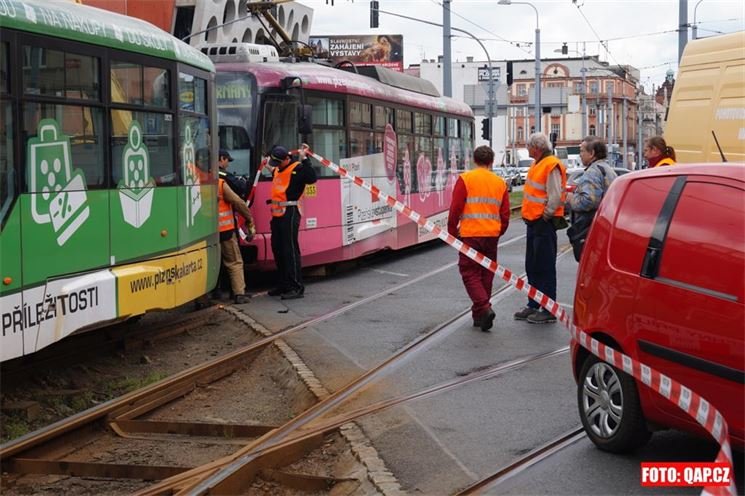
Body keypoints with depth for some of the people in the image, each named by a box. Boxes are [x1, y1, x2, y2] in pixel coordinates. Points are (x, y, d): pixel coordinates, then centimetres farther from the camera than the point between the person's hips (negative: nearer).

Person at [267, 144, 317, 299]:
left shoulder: (297, 168, -9)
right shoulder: (278, 170, 16)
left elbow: (312, 178, -26)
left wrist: (304, 159, -28)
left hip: (290, 213, -9)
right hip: (277, 213, 9)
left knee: (290, 249, -9)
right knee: (277, 249, 13)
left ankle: (296, 287, -6)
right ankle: (284, 284, 24)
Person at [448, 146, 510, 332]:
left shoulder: (465, 179, -4)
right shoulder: (500, 183, 8)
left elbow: (455, 208, -7)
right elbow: (505, 213, 9)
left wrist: (452, 231, 4)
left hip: (470, 234, -4)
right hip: (491, 235, 4)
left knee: (470, 273, 1)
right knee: (486, 273, 13)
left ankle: (484, 308, -17)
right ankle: (478, 316, 19)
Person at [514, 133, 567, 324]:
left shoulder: (552, 166, -16)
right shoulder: (538, 164, 15)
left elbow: (556, 197, -22)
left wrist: (545, 216, -15)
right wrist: (530, 218, 16)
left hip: (544, 223, -10)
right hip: (534, 222, 10)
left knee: (545, 267, -6)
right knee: (532, 266, 16)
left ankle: (549, 311, -1)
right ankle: (533, 306, 26)